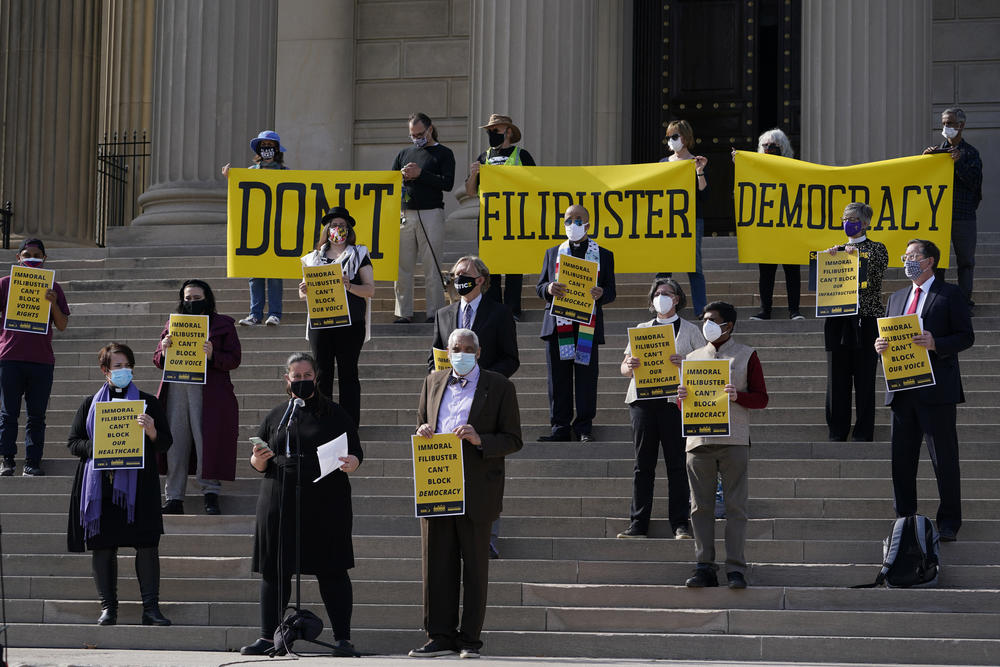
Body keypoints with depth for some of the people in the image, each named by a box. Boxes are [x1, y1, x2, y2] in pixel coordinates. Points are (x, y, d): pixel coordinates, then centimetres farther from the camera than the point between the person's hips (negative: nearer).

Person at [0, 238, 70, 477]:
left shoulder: (52, 288, 10)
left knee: (37, 416, 2)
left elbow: (62, 325, 6)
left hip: (42, 359, 1)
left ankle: (32, 462, 4)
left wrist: (53, 303, -9)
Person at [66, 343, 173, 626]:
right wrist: (97, 447, -10)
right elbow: (73, 442, 10)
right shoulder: (90, 404, 12)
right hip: (100, 483, 1)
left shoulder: (148, 402, 10)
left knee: (147, 544, -7)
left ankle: (150, 607, -4)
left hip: (138, 483, -1)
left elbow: (165, 443, 7)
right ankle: (108, 606, 8)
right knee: (102, 545, 0)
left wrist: (152, 431, -15)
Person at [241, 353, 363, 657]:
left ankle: (342, 638, 1)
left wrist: (350, 463, -18)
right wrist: (258, 459, -7)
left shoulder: (333, 413, 9)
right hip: (279, 503, 3)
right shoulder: (275, 416, 15)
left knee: (331, 571, -3)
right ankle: (267, 637, 10)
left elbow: (355, 452, 5)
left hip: (326, 505, -2)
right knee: (275, 572, 4)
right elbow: (258, 464, 16)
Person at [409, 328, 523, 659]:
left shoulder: (499, 386, 3)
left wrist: (480, 440, -16)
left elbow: (513, 440, 1)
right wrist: (422, 432, 1)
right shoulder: (433, 382, 16)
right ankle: (440, 637, 8)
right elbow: (422, 427, 25)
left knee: (474, 566, 1)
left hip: (477, 491, -4)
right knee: (437, 564, 2)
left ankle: (469, 639, 6)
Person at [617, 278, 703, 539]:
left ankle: (680, 524, -2)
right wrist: (629, 365, -8)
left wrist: (685, 362, -16)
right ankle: (638, 523, 2)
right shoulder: (641, 329, 20)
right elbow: (624, 368, 16)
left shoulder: (689, 330, 12)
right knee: (643, 463, 1)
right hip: (643, 399, 3)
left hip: (675, 399, -3)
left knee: (677, 464, -4)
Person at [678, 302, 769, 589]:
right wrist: (682, 397, -2)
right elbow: (683, 406, 22)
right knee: (701, 507, 1)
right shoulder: (693, 357, 19)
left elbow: (762, 398, 5)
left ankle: (736, 569, -4)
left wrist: (738, 396, -14)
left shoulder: (746, 355, 9)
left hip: (733, 440, -3)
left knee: (735, 506, -5)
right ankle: (704, 567, 4)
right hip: (698, 441, 3)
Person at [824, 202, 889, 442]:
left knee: (864, 378, -3)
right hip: (838, 321, 4)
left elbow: (877, 273, -10)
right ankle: (837, 431, 10)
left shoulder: (876, 249, 5)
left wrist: (858, 257, -18)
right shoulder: (838, 250, 17)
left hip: (865, 321, -4)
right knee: (837, 378, 4)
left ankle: (863, 433, 2)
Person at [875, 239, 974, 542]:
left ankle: (949, 523, 5)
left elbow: (966, 336, -4)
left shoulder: (950, 295, 1)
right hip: (902, 389, 6)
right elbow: (888, 336, 22)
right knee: (902, 459, 7)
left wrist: (936, 344, -20)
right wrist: (880, 346, -2)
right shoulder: (897, 297, 19)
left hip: (936, 389, -5)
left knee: (944, 459, -2)